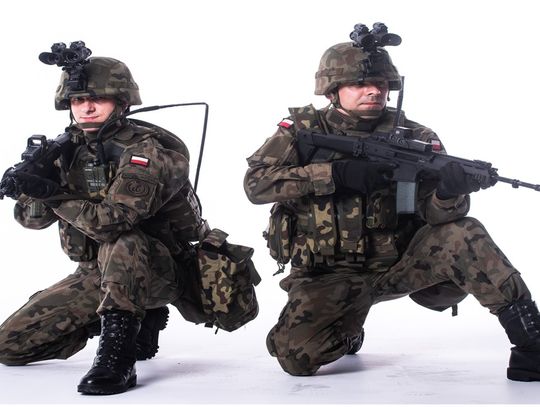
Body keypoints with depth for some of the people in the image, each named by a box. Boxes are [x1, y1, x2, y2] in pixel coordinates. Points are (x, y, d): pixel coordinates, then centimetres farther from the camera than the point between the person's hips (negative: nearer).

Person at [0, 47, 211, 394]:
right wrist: (35, 182, -19)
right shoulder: (69, 149, 1)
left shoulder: (145, 150, -20)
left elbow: (112, 220, -32)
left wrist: (54, 195, -21)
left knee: (120, 245, -40)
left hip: (156, 270, -8)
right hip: (95, 274, 8)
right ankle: (140, 322, 15)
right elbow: (31, 217, 1)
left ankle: (118, 354, -24)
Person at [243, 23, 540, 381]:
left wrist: (450, 191, -38)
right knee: (296, 355, -22)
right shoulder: (303, 131, -3)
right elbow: (256, 182, -17)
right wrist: (336, 173, -27)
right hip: (330, 277, 0)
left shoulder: (413, 137, -2)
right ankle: (348, 331, 14)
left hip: (400, 263, 1)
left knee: (462, 234, -27)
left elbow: (434, 212, -11)